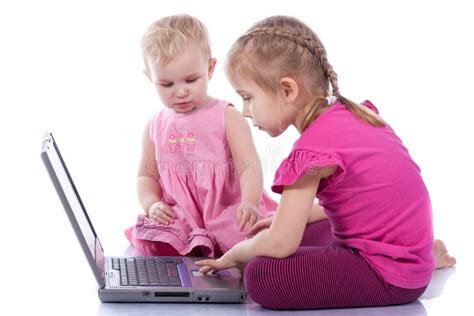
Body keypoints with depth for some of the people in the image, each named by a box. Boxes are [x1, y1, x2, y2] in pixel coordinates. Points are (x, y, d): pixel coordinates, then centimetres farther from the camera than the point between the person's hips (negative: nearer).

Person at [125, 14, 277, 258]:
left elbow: (249, 165, -12)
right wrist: (152, 204, -1)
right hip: (180, 221, 3)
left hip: (228, 214, -3)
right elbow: (147, 175, 21)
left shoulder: (227, 117, -2)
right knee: (149, 243, -25)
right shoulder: (155, 127, 12)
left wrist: (249, 202, -33)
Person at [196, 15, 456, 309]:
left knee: (263, 276, -21)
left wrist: (234, 255, -1)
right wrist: (293, 216, 16)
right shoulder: (354, 112, 4)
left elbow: (279, 244, -22)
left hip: (393, 276, -9)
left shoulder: (312, 149, -23)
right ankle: (425, 253, 13)